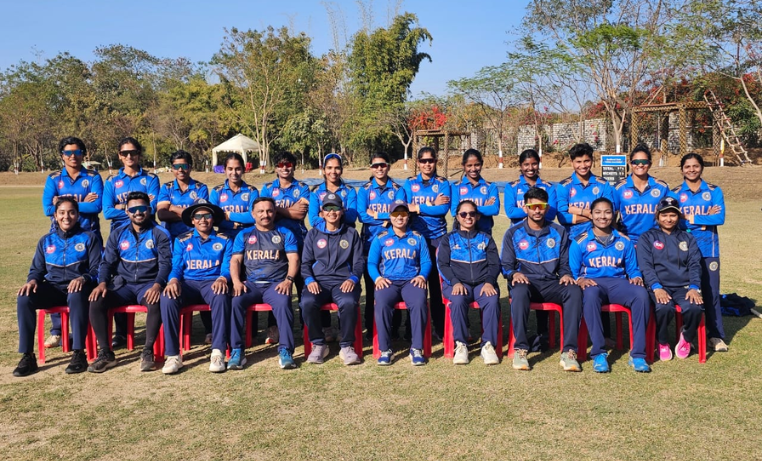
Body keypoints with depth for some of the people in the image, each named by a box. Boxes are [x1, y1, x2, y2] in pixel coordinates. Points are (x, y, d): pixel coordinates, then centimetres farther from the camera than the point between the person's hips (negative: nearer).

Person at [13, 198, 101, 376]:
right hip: (53, 287, 4)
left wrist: (83, 278, -23)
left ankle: (79, 354, -37)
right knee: (24, 298, -27)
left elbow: (97, 268, -1)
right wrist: (32, 280, -8)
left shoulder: (89, 237, 7)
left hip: (78, 286, -4)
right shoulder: (46, 241, 18)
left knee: (76, 297, -41)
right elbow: (37, 269, 16)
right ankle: (27, 356, -24)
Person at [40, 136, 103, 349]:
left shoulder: (93, 177, 3)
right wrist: (82, 203, -10)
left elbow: (97, 206, -13)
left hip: (88, 237, -2)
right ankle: (56, 332, 10)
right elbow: (48, 208, -7)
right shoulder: (53, 178, 8)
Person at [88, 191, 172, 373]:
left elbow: (165, 263, -7)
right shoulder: (118, 234, 12)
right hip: (122, 283, 4)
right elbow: (107, 262, 9)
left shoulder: (160, 233, 1)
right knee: (96, 302, -23)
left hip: (148, 284, -3)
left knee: (155, 302, -37)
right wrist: (102, 282, -12)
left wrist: (157, 285, -26)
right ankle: (106, 353, -13)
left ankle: (148, 351, -21)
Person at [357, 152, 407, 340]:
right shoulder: (365, 189, 5)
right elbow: (362, 216, -8)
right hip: (371, 242, 0)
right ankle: (370, 328, 12)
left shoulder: (397, 189, 6)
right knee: (371, 286, 3)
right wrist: (387, 220, -12)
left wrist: (375, 215, -12)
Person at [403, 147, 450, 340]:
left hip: (437, 236, -1)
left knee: (437, 280, 0)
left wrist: (418, 207, -12)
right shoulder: (410, 183, 8)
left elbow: (444, 209, -9)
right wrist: (432, 205, -11)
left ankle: (440, 326, 10)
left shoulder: (443, 183, 6)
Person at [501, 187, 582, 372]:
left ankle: (569, 351, -32)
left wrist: (565, 275, -7)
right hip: (525, 282, -2)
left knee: (574, 290, -31)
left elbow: (564, 264, 17)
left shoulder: (559, 232, 16)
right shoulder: (513, 234, 10)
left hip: (551, 284, 2)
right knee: (520, 290, -39)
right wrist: (514, 274, -16)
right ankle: (520, 349, -35)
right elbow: (506, 265, 7)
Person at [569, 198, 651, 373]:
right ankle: (598, 353, -35)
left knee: (641, 294, -32)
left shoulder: (624, 241, 18)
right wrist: (580, 280, -16)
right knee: (590, 294, -40)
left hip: (618, 283, 3)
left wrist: (636, 277, -4)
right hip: (592, 282, -2)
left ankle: (638, 354, -27)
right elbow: (572, 271, 6)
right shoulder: (580, 242, 9)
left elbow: (633, 269, 19)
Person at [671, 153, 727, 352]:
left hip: (708, 250, 0)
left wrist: (690, 218, -10)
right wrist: (705, 218, -12)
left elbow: (720, 218, -8)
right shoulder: (674, 193, 4)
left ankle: (716, 336, 13)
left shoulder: (714, 191, 5)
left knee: (711, 292, 2)